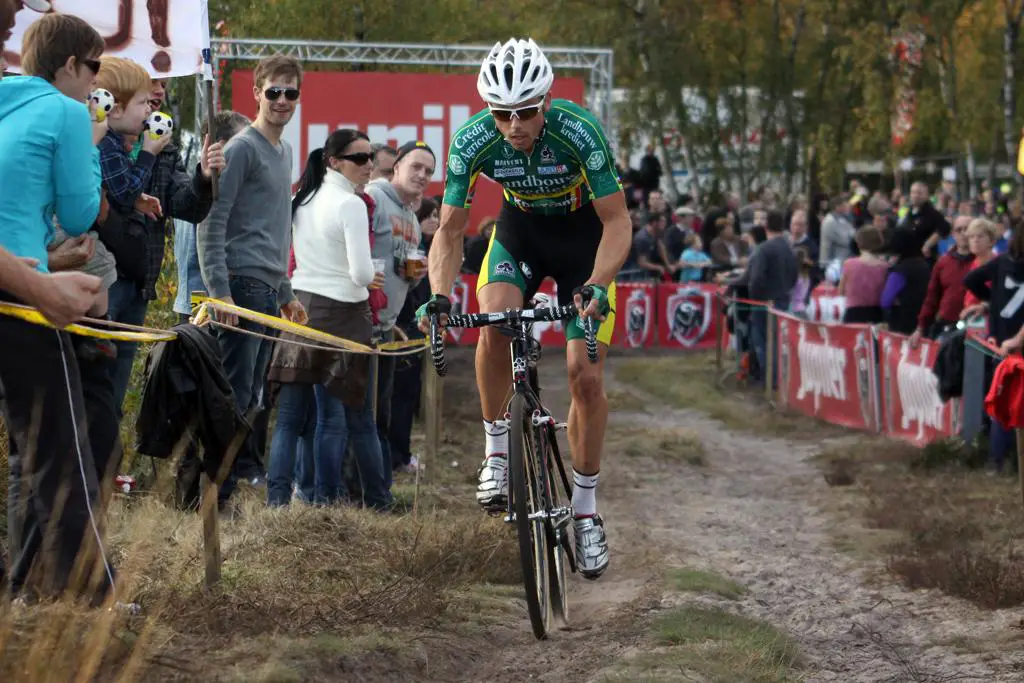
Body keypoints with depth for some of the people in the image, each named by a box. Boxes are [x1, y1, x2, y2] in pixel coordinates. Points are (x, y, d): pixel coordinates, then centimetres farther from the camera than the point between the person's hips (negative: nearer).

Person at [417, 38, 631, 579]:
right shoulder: (472, 142, -25)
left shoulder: (578, 131, -32)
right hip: (520, 230, 2)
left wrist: (598, 284, -43)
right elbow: (450, 230, -16)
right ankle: (497, 452, -10)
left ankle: (585, 508, 7)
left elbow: (617, 221, -26)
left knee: (586, 377, -9)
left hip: (584, 235, -2)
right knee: (493, 323, -30)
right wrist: (440, 296, -33)